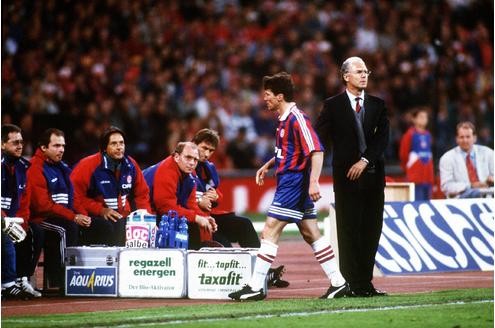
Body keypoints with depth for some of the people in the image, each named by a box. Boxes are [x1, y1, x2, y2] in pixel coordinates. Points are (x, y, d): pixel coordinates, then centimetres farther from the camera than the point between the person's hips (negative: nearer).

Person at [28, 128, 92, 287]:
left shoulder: (62, 167, 19)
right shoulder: (36, 169, -10)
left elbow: (73, 197, 18)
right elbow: (43, 205, -18)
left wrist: (82, 215, -3)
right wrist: (73, 217, -20)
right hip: (40, 219, -8)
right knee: (69, 228, -32)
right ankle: (61, 279, -30)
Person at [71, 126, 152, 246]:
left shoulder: (131, 165, 5)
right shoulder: (88, 165, -9)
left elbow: (142, 194, 15)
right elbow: (75, 195, -11)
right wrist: (100, 210, -15)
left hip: (124, 219, 5)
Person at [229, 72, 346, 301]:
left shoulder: (297, 119, -16)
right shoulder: (284, 119, 14)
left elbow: (316, 151, -22)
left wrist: (313, 182, -29)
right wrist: (267, 166, 20)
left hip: (293, 183, -10)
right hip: (288, 181, 10)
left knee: (270, 232, -10)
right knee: (311, 234, 11)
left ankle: (256, 287, -9)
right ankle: (338, 282, 14)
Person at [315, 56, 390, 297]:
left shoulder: (377, 105, 13)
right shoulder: (333, 105, 4)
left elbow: (382, 138, 3)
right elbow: (319, 139, -1)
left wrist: (364, 161, -11)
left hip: (373, 175, 4)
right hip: (346, 177, -4)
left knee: (371, 230, 3)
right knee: (349, 230, -4)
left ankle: (366, 283, 9)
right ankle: (351, 284, -4)